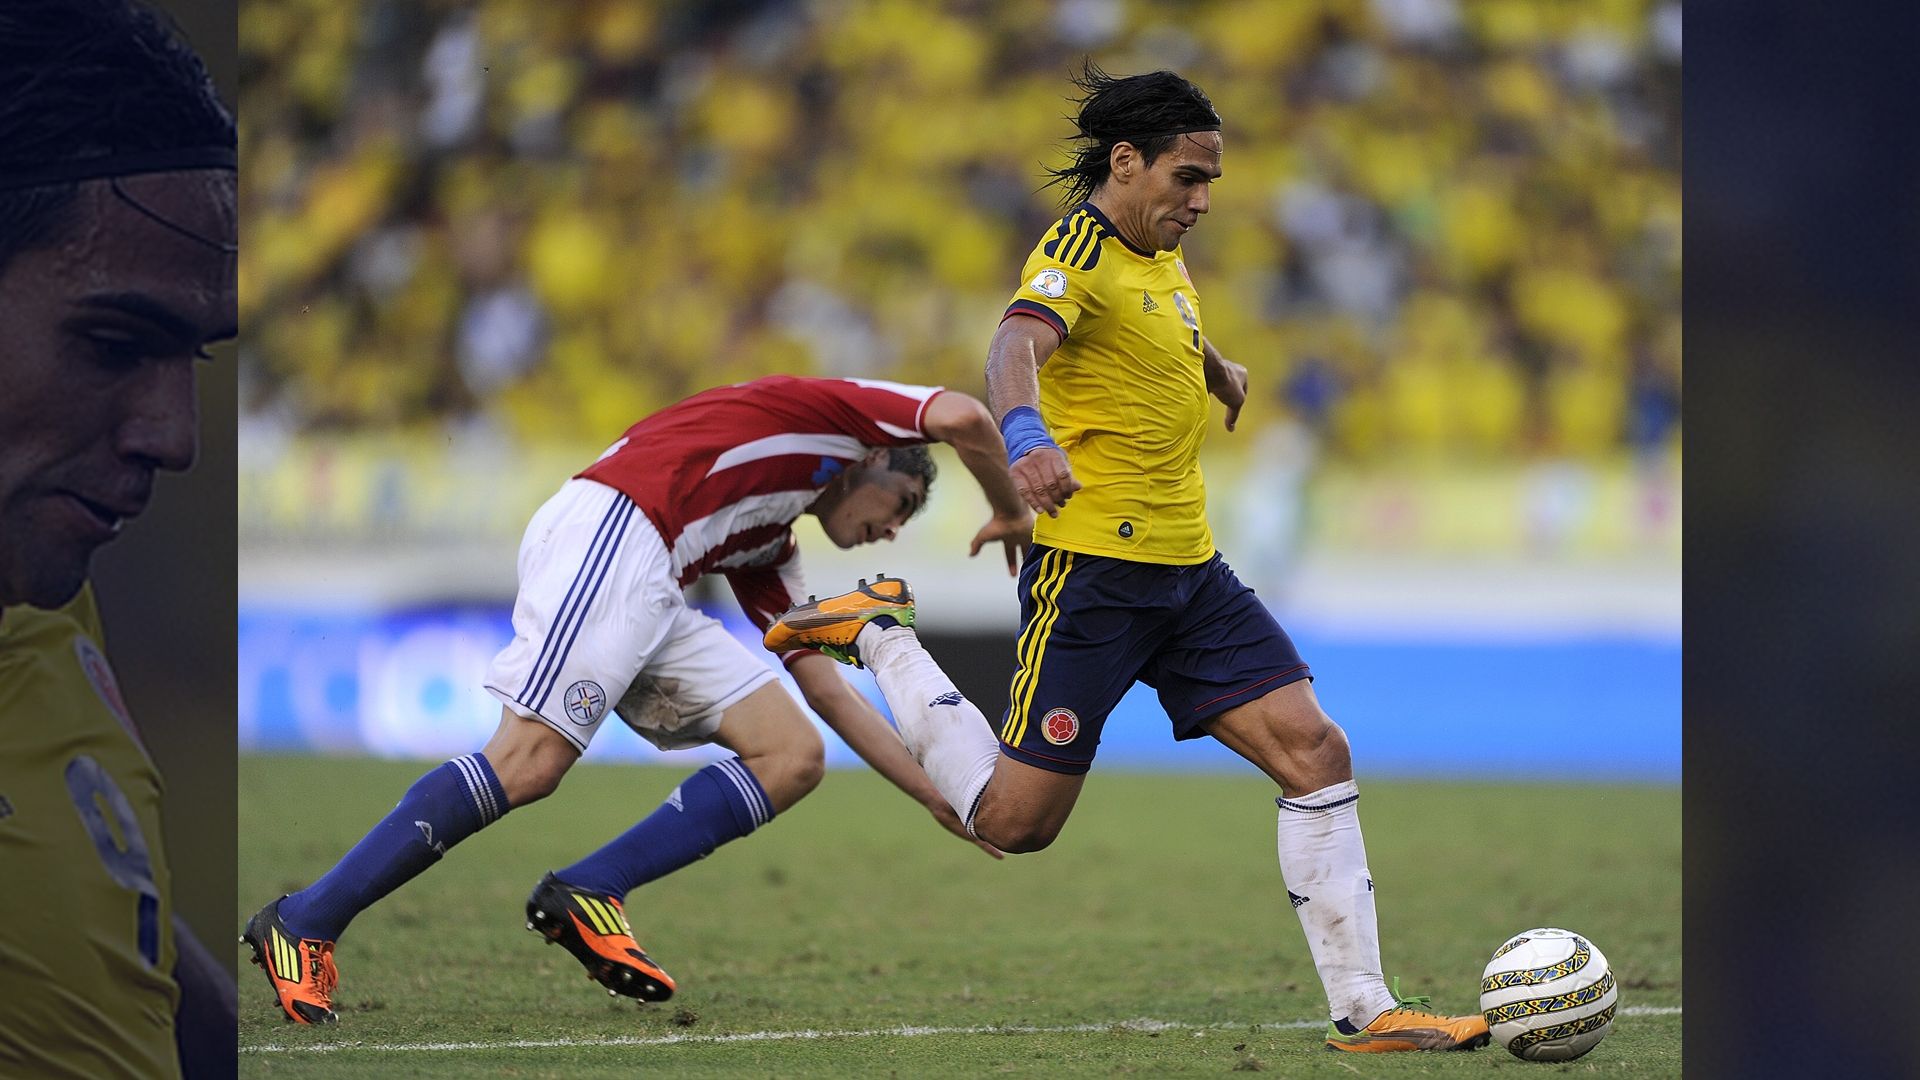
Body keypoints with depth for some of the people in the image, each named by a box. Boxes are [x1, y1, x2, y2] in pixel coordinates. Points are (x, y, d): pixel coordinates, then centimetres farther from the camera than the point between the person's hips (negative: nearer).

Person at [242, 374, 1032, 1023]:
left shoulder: (766, 555, 34)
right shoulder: (835, 408, 16)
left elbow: (829, 694, 33)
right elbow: (961, 418, -1)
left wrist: (937, 796, 33)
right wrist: (1009, 512, 15)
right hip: (607, 532, -9)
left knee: (792, 757, 3)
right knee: (530, 762, -21)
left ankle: (586, 895, -7)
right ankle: (302, 926, -15)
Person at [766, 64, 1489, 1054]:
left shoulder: (1161, 259, 14)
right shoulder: (1079, 252, -14)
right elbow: (1017, 346, -36)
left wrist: (1224, 375, 60)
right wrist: (1027, 435, -57)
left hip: (1191, 569, 8)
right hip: (1092, 570, -8)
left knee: (1316, 753, -5)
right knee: (1015, 822, -4)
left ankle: (1362, 1010, -4)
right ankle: (877, 635, 16)